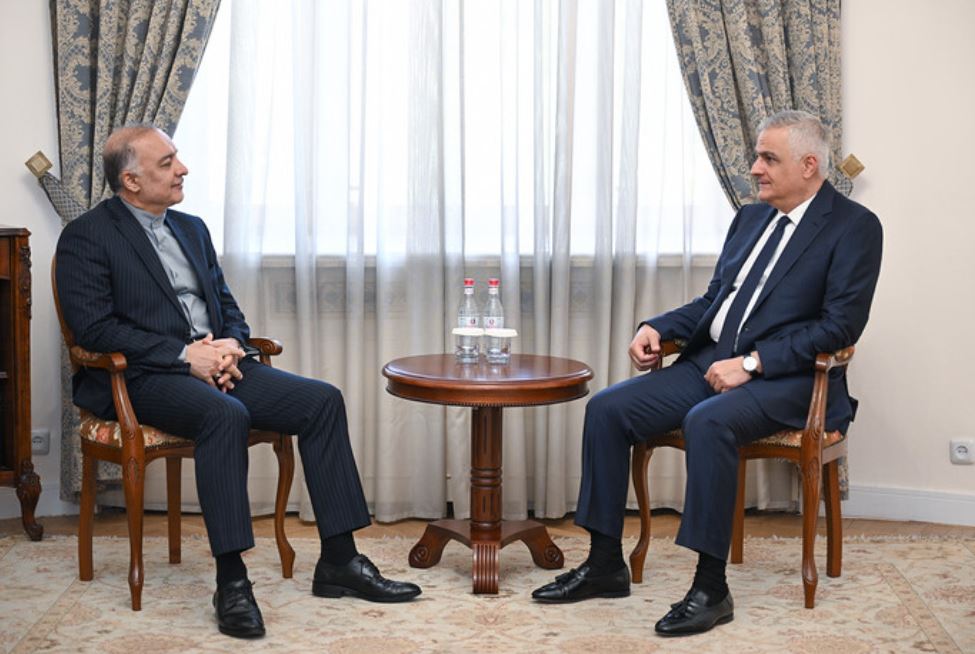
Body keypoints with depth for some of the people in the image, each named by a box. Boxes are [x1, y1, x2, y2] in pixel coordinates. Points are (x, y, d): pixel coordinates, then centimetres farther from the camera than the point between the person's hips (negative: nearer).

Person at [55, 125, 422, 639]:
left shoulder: (191, 228, 20)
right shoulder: (86, 238, -2)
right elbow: (95, 328, -12)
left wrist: (230, 345, -3)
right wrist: (184, 354, -18)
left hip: (214, 364, 7)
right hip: (144, 378, -7)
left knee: (322, 400, -13)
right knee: (226, 415, -37)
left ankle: (338, 562, -10)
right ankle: (231, 582, -32)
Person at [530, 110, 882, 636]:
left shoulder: (853, 227, -4)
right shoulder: (750, 217, 19)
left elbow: (841, 323, -14)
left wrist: (752, 362, -19)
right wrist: (657, 327, 4)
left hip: (784, 377, -7)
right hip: (710, 363, 8)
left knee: (707, 422, -36)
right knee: (607, 409, -10)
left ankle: (711, 588, -26)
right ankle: (605, 564, -1)